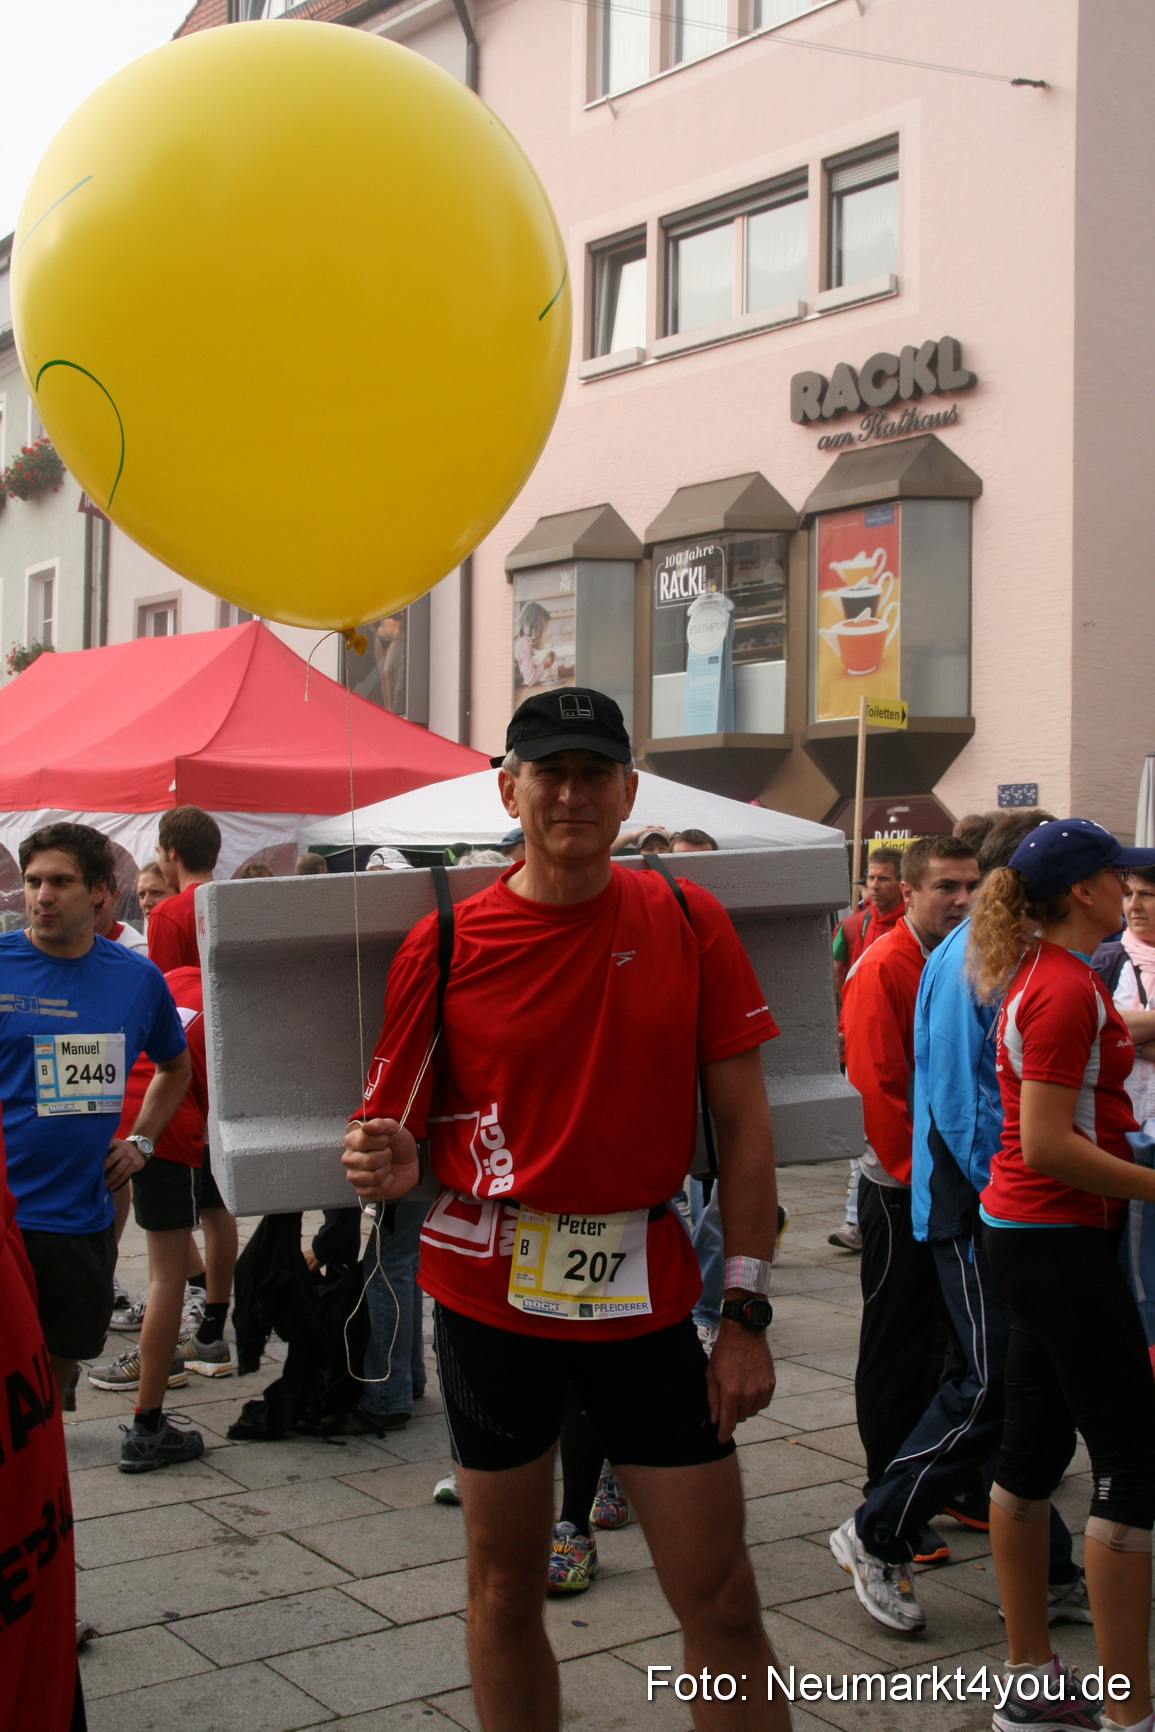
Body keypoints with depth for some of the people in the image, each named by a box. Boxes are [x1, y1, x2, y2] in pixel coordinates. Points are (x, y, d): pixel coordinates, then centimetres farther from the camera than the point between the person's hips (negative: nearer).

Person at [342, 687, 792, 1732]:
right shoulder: (445, 946, -5)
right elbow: (399, 1131, 0)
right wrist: (387, 1167, -25)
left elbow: (744, 1121, -1)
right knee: (505, 1585, 13)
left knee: (720, 1597, 4)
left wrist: (747, 1313, -6)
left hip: (645, 1291, 0)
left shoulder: (688, 923, -3)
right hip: (491, 1295, 0)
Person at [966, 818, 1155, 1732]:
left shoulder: (1040, 976, 12)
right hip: (1057, 1236, -10)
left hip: (1030, 1232, 10)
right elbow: (1048, 1146, -22)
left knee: (1037, 1446, 13)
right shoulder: (1068, 989, -18)